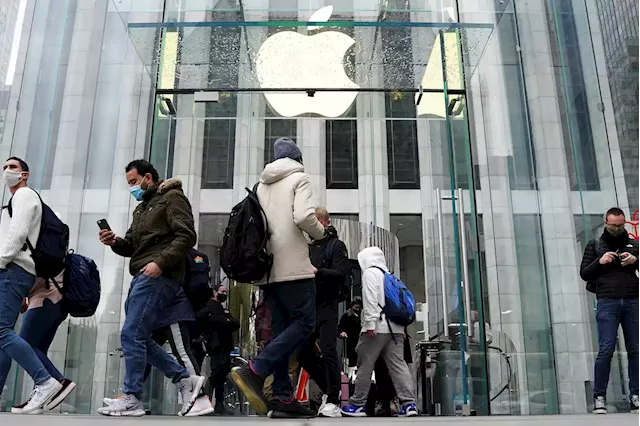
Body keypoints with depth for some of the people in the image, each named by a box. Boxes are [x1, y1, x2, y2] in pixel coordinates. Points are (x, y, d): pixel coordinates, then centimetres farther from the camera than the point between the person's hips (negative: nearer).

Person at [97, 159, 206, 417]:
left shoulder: (172, 198, -2)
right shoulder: (141, 208, 26)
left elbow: (186, 236, -14)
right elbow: (132, 246, 25)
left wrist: (160, 262, -21)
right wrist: (115, 242, 3)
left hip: (158, 277, -10)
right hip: (142, 278, 10)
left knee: (131, 335, -11)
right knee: (139, 338, 8)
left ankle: (131, 400, -2)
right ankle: (186, 380, 12)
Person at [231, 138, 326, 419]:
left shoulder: (262, 184, 19)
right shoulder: (299, 177, -1)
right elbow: (303, 216, -16)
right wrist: (320, 232, 2)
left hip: (268, 267, 7)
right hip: (292, 266, -7)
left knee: (281, 328, 7)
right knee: (304, 322, -4)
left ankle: (283, 397, 3)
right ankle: (254, 372, -18)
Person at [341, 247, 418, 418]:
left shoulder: (370, 272, 2)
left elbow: (370, 298, -11)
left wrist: (370, 322, -17)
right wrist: (402, 327, 19)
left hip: (377, 327, -7)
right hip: (396, 328, 7)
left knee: (365, 366, 1)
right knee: (398, 365, -1)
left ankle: (358, 404, 7)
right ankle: (409, 403, -11)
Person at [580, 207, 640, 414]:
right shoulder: (595, 245, 12)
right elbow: (584, 273, 9)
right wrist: (599, 262, -8)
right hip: (607, 303, -2)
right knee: (606, 350, -9)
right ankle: (599, 397, -6)